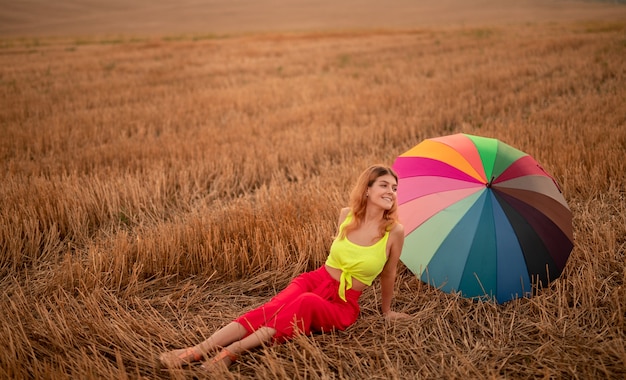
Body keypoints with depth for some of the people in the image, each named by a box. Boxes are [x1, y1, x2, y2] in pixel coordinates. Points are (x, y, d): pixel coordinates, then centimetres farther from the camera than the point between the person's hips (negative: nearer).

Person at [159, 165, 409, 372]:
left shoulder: (394, 232, -10)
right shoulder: (346, 215, -1)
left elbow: (388, 274, 6)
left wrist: (386, 310, 19)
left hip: (343, 306, -2)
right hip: (314, 280, 2)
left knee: (308, 303, -38)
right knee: (271, 309, -29)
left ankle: (232, 351, -44)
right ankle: (196, 351, -41)